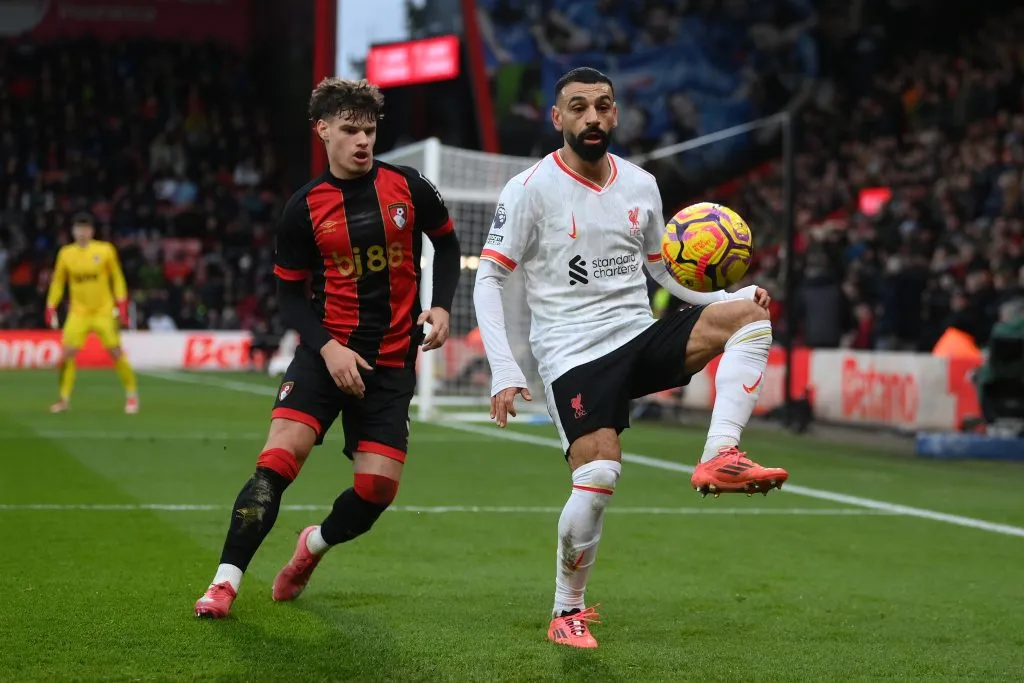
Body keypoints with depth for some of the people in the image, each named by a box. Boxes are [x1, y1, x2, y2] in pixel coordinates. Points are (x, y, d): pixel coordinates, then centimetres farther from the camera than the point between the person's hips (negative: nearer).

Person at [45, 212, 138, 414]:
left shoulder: (105, 250, -4)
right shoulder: (66, 253, 0)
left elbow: (117, 278, 4)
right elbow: (58, 282, 10)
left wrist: (122, 303, -5)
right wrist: (51, 307, 3)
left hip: (104, 311, -2)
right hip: (78, 312, 2)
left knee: (116, 352, -6)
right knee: (67, 353, -8)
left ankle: (132, 395, 10)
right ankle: (64, 399, 4)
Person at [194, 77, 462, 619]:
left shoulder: (408, 188, 0)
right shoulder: (304, 208, -1)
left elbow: (446, 243, 16)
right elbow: (289, 295, 3)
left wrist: (441, 305, 0)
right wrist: (327, 347, -13)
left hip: (392, 361, 1)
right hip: (326, 351, -1)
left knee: (378, 487, -5)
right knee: (279, 457, -19)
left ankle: (314, 545, 27)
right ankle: (225, 582, -11)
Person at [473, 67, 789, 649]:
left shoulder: (641, 185, 9)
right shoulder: (531, 189, -5)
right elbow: (489, 278, -4)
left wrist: (729, 297, 4)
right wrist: (504, 371, -15)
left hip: (643, 338, 5)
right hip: (575, 354, -5)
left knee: (749, 315, -17)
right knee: (599, 478, -21)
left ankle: (720, 458, -27)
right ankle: (568, 612, 2)